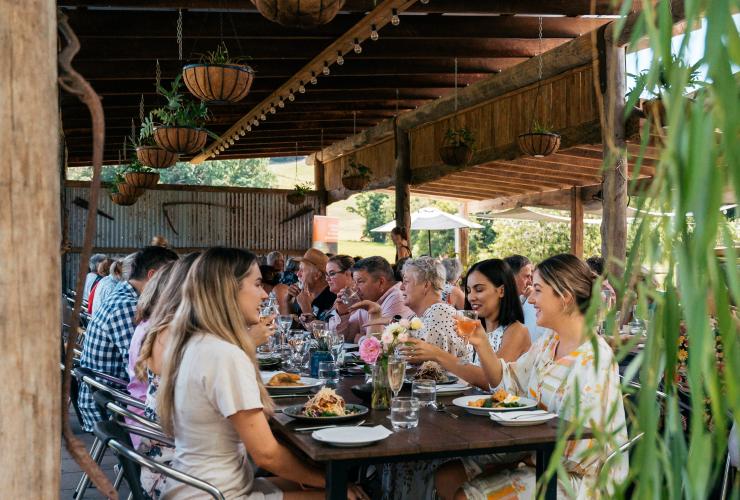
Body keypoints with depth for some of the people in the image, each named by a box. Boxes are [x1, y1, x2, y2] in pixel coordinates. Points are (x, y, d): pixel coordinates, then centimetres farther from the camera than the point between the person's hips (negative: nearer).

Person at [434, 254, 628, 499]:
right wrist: (482, 344, -1)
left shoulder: (594, 359, -23)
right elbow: (507, 382, 12)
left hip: (575, 478, -8)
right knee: (445, 478, 3)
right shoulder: (548, 342, 7)